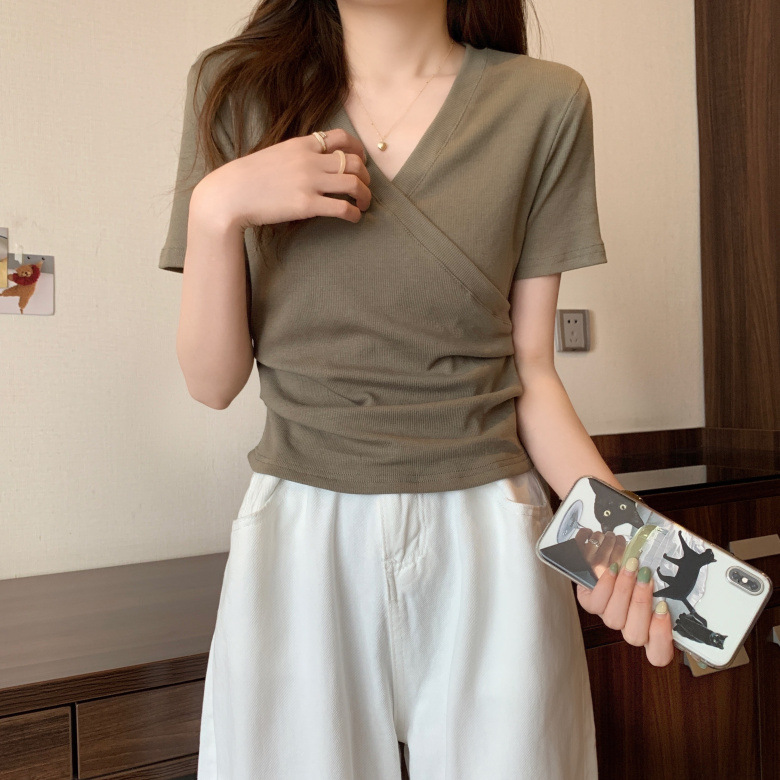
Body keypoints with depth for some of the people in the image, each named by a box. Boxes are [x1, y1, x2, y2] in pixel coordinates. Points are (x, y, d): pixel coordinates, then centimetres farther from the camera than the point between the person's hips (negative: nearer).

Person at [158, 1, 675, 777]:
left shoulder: (545, 103, -2)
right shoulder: (238, 87, 0)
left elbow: (530, 371, 0)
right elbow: (212, 380, -1)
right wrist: (217, 206, -16)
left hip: (488, 537, 1)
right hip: (301, 536, 1)